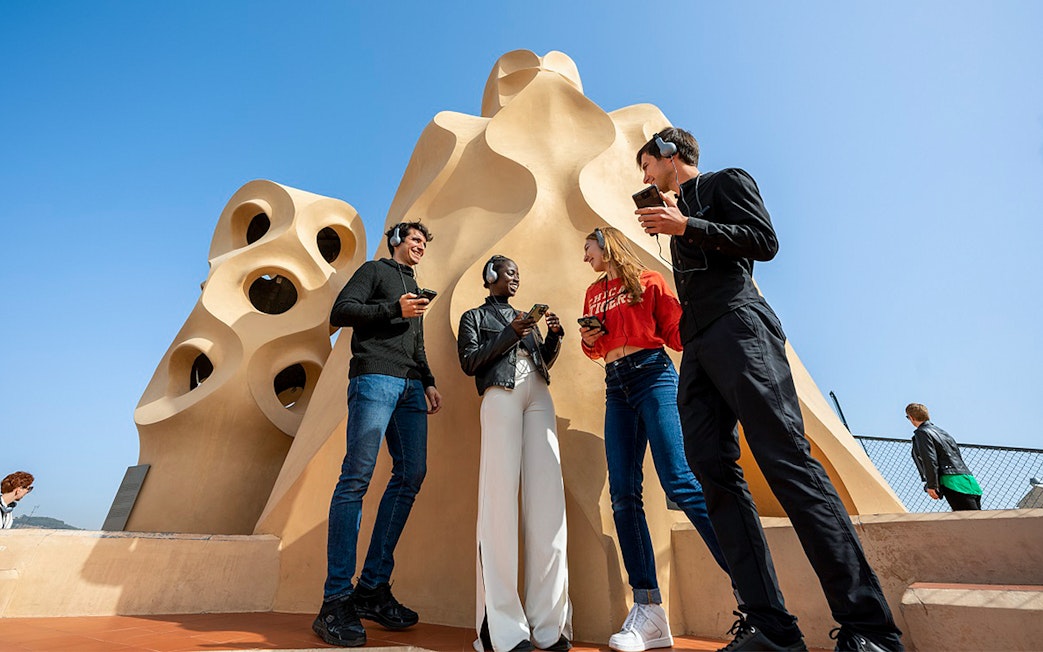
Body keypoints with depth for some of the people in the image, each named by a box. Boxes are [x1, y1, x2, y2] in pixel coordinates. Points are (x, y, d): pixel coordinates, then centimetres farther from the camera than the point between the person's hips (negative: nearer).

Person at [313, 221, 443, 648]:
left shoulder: (415, 289, 31)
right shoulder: (374, 270, 12)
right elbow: (340, 312, -2)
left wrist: (428, 383, 17)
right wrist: (394, 309, -8)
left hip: (410, 387, 8)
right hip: (374, 378, -7)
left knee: (411, 474, -1)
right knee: (357, 477, -12)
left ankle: (373, 588, 7)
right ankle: (336, 601, -7)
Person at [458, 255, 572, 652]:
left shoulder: (525, 316, 31)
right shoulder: (474, 317, 19)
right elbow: (469, 362, 3)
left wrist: (554, 335, 8)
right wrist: (508, 335, -4)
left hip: (538, 394, 5)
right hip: (500, 394, -4)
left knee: (547, 498, -7)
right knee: (500, 497, -13)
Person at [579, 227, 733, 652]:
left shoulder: (648, 281, 8)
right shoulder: (593, 293, 22)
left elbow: (675, 330, 4)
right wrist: (589, 340, 3)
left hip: (652, 373, -5)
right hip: (616, 386, 5)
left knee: (679, 481, -17)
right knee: (623, 494, -4)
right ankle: (648, 610, 0)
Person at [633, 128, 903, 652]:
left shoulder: (726, 181, 14)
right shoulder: (679, 211, 32)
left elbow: (764, 241, -3)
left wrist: (685, 226, -5)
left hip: (737, 324, -7)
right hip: (697, 346, 7)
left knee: (786, 459, -16)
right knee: (714, 471, -6)